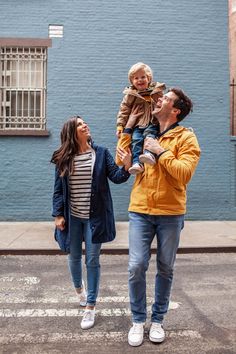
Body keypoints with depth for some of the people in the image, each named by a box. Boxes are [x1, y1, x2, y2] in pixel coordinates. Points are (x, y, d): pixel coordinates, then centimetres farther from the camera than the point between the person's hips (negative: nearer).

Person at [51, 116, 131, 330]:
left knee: (92, 261, 3)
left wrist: (126, 167, -27)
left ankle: (90, 307, 17)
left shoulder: (101, 153, -2)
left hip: (95, 216, -2)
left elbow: (115, 177, -7)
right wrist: (58, 214, -1)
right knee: (74, 257, 17)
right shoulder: (63, 159, 0)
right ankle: (79, 288, 48)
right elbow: (58, 189, 3)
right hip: (72, 216, 2)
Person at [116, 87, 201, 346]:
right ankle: (138, 320, 18)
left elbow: (185, 173, -16)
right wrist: (128, 129, 2)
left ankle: (157, 320, 28)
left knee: (165, 269, 9)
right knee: (136, 266, -2)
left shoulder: (186, 137, -2)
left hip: (170, 213, -2)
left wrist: (161, 151, -16)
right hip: (140, 211, 3)